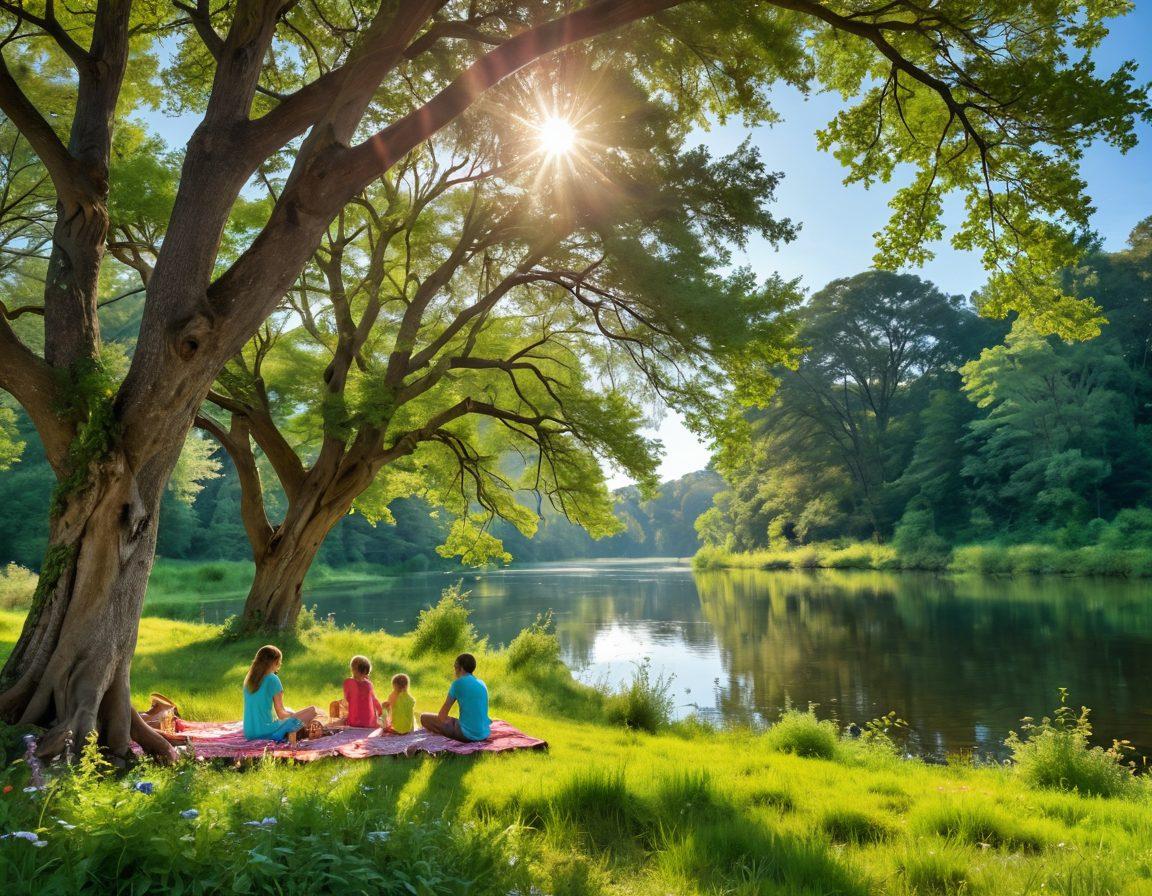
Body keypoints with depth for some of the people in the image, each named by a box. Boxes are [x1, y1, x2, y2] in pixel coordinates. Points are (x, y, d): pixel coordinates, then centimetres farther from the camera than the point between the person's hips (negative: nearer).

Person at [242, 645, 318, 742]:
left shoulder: (248, 678, 8)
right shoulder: (272, 679, -12)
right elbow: (281, 714, -9)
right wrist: (292, 714, 12)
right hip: (267, 733, -8)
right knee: (311, 710, 0)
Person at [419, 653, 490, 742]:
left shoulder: (458, 683, -5)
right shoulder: (482, 684, 13)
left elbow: (442, 715, -1)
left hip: (467, 734, -7)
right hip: (484, 734, 7)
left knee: (424, 718, 3)